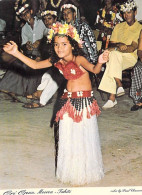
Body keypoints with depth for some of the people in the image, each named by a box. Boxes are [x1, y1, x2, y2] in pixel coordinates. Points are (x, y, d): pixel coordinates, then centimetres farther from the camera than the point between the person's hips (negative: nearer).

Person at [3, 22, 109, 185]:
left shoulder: (78, 59, -20)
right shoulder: (57, 61, 0)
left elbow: (93, 69, -38)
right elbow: (35, 65, 5)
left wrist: (100, 63, -62)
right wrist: (16, 53, -3)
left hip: (84, 101, -6)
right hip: (68, 100, 6)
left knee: (84, 137, 3)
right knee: (67, 136, 11)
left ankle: (84, 173, 21)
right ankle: (71, 171, 28)